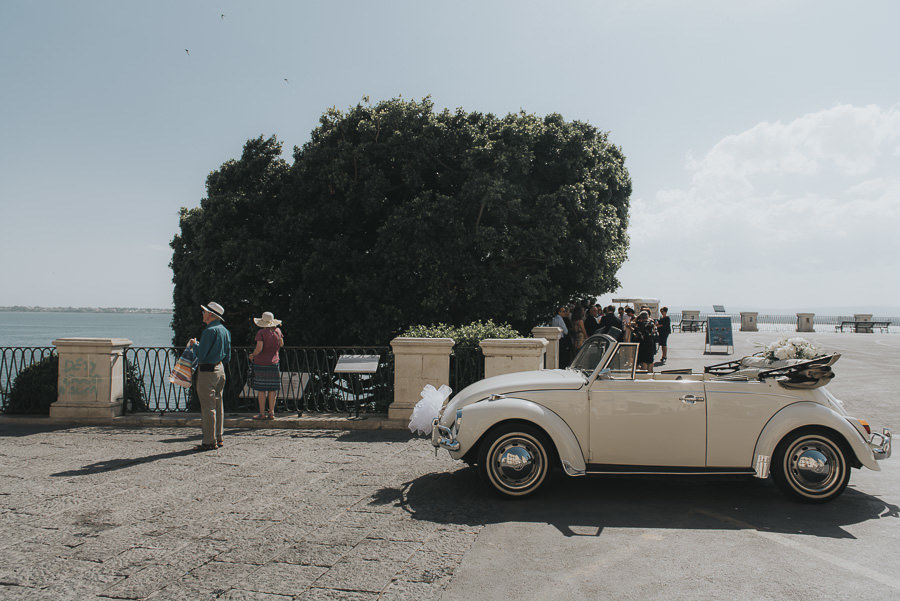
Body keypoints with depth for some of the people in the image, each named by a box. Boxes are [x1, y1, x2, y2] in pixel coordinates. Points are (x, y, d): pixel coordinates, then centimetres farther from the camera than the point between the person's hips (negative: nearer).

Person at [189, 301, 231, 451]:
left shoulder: (210, 331, -16)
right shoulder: (225, 330, 11)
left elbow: (201, 355, -18)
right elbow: (227, 357, 14)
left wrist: (194, 344, 0)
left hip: (207, 371, -9)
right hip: (220, 369, 9)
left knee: (208, 407, -4)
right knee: (218, 405, 14)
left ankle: (209, 441, 0)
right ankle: (218, 438, 20)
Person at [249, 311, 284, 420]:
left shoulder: (261, 333, -10)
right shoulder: (277, 331, 3)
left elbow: (259, 348, -18)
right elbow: (281, 344, 18)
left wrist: (253, 355, 0)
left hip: (261, 363, -4)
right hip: (273, 363, 4)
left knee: (261, 389, 2)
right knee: (272, 389, 6)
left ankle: (262, 413, 4)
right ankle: (271, 412, 8)